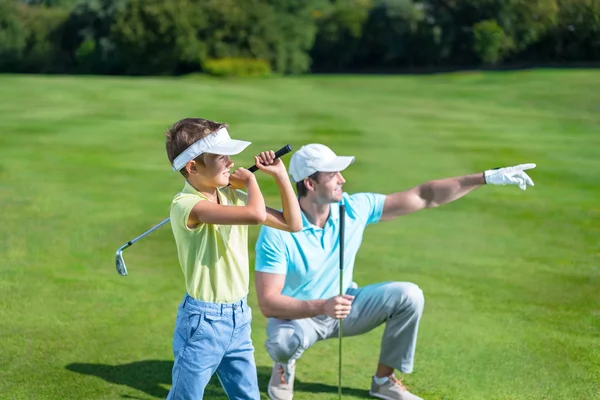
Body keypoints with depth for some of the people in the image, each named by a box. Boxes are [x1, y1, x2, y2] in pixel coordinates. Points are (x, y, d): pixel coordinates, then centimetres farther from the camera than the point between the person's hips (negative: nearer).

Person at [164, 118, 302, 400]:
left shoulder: (232, 195, 4)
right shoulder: (186, 204, -22)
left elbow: (292, 223, 7)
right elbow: (256, 215, -35)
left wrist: (280, 175, 0)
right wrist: (250, 181, -15)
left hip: (239, 316, 7)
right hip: (203, 321, -7)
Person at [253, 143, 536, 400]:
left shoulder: (354, 208, -13)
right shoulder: (277, 232, -26)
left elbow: (424, 197, -11)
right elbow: (267, 303, -27)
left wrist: (486, 177, -17)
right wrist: (321, 307, -43)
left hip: (344, 307, 5)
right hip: (298, 315, -4)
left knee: (409, 296, -18)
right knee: (284, 341, -39)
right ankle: (285, 364, 1)